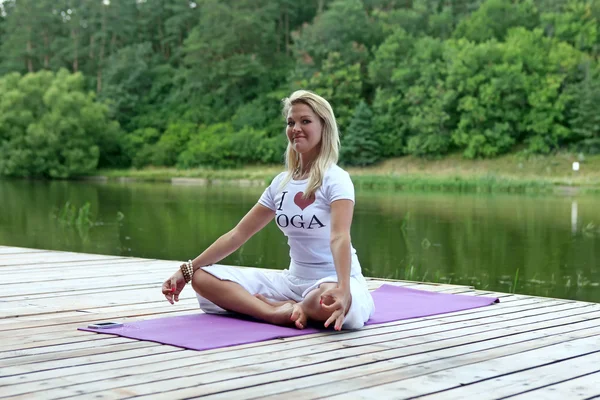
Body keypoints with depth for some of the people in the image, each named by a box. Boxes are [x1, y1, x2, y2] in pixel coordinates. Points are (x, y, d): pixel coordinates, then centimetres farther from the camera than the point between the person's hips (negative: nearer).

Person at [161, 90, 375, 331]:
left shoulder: (335, 179, -11)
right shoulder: (282, 183, 8)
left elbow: (339, 237, -28)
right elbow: (239, 233, 9)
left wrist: (343, 289, -47)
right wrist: (186, 271, 3)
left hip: (331, 282, -6)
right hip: (293, 281, 6)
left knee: (331, 303, -44)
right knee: (202, 277, -7)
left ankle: (289, 310, -11)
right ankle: (283, 313, -22)